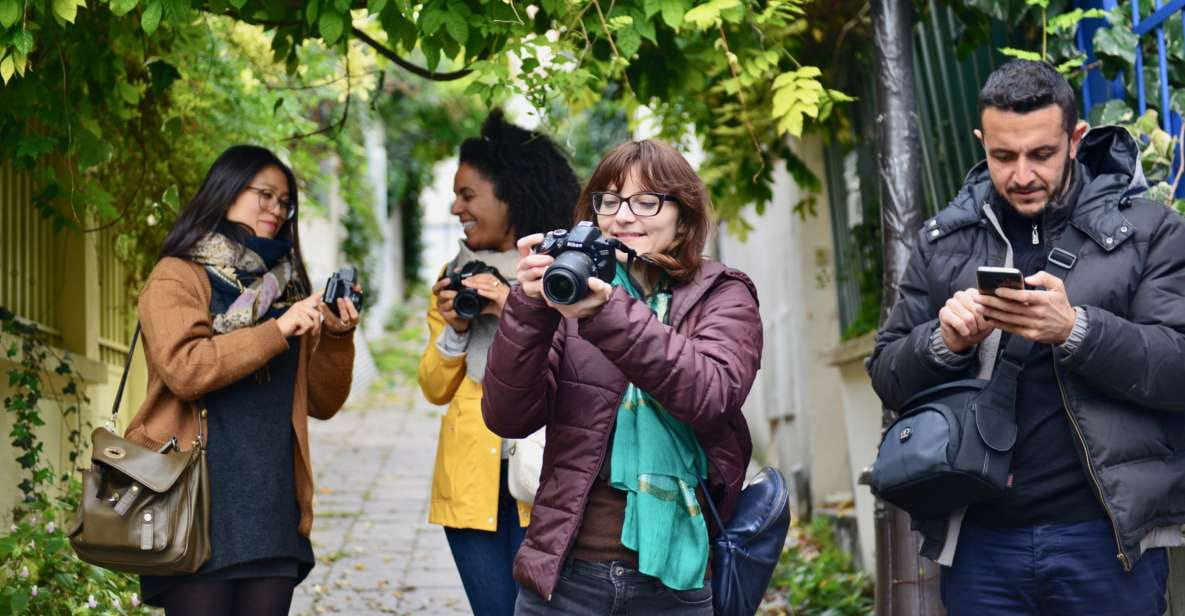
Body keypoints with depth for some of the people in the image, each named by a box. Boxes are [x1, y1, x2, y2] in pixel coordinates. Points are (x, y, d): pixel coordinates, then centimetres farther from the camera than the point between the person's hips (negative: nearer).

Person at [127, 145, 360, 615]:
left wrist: (338, 338, 0)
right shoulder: (178, 277, 2)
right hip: (200, 504, -5)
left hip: (273, 504, 5)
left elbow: (321, 403, 17)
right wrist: (278, 330, -15)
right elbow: (183, 369, -17)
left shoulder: (285, 288, 19)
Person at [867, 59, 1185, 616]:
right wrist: (945, 342, -13)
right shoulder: (943, 241, 9)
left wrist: (1075, 330, -23)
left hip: (1105, 535, -2)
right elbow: (887, 378, 8)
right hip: (978, 539, 3)